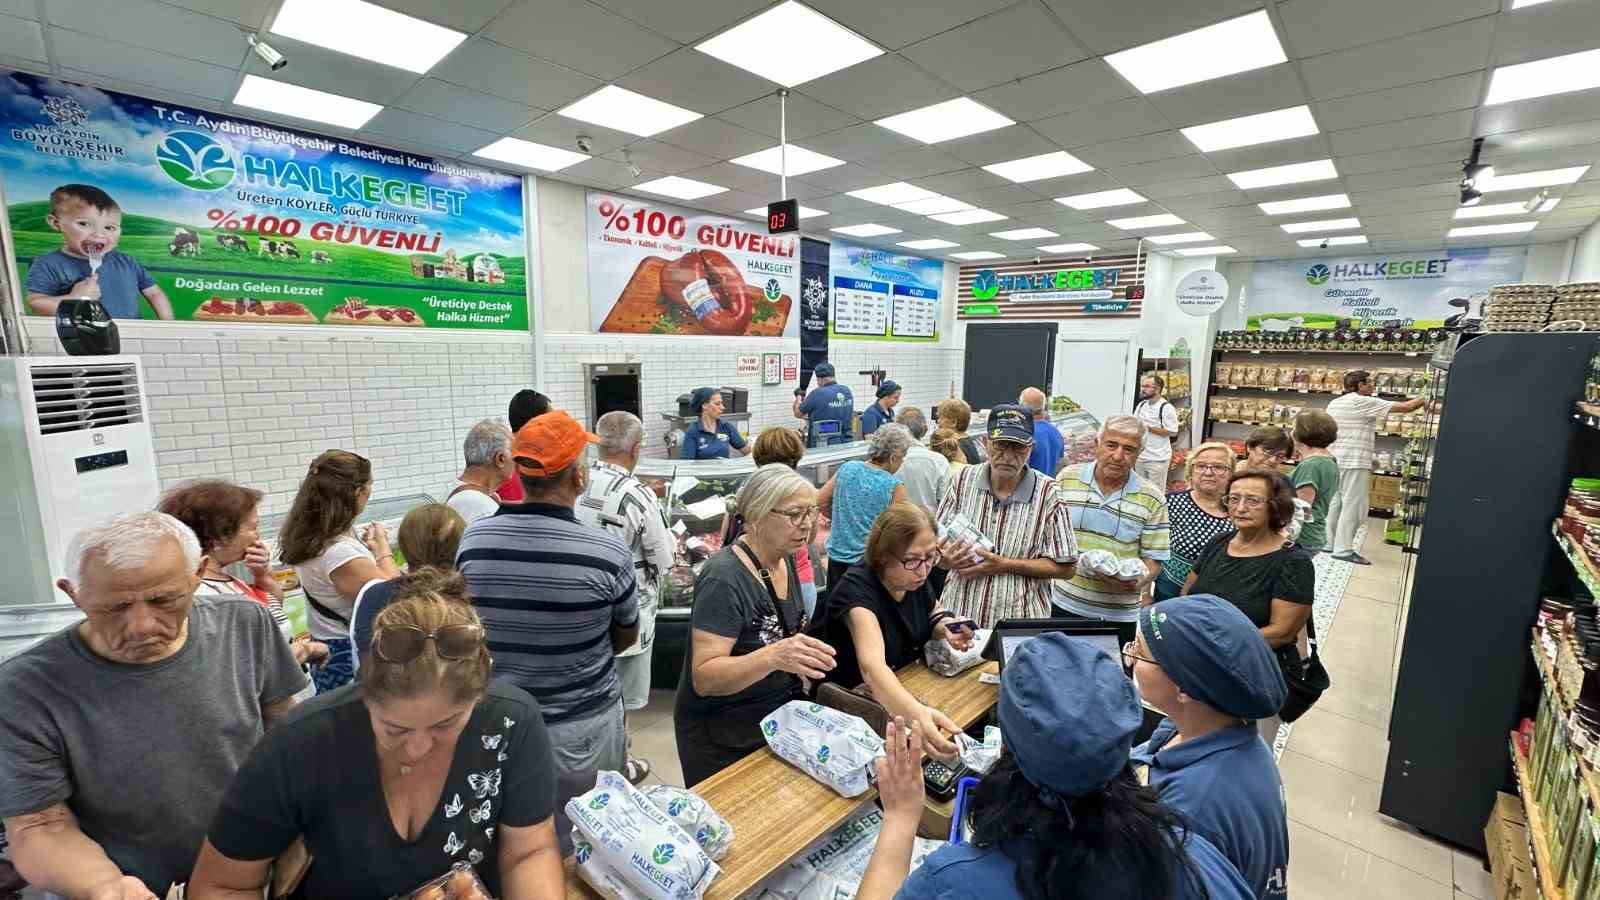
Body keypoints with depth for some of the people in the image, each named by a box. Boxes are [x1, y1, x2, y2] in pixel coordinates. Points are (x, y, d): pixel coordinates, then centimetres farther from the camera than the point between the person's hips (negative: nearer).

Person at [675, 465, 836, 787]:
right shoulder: (724, 578, -26)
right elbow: (703, 679, -29)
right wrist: (774, 657, -42)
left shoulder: (785, 559, -2)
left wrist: (800, 660, 1)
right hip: (722, 742, -7)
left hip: (776, 724, 7)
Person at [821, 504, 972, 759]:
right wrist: (916, 713, -62)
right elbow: (872, 666, -45)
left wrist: (947, 629, -11)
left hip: (909, 688, 6)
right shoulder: (857, 590, -29)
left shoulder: (913, 578, -9)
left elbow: (932, 617, 12)